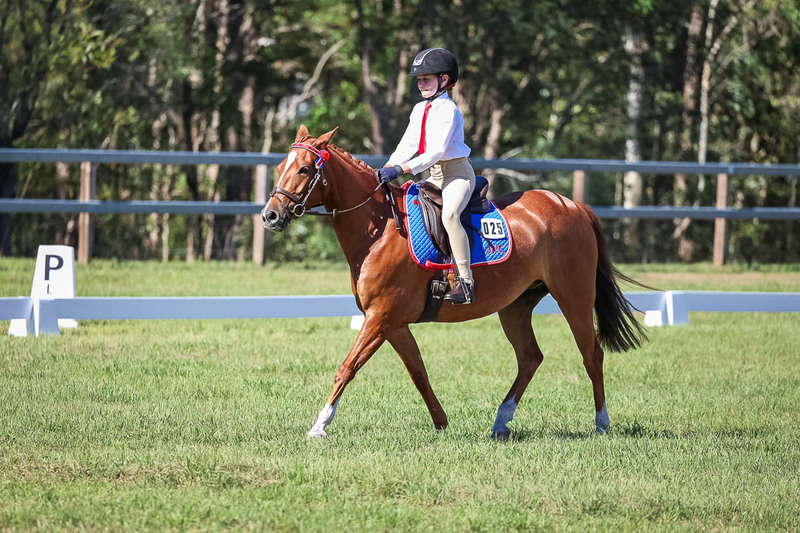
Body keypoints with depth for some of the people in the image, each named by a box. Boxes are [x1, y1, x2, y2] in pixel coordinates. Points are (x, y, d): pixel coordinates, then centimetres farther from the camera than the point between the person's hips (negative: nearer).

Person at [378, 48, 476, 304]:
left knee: (449, 214, -33)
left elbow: (436, 151, -23)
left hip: (455, 172, -9)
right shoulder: (419, 110, 12)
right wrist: (387, 169, -5)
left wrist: (401, 169, -29)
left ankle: (464, 282, -34)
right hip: (431, 176, 9)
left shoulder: (448, 110, -14)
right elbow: (408, 145, 11)